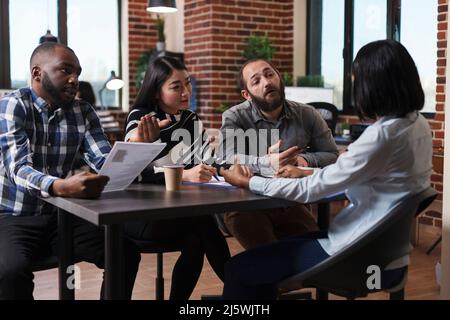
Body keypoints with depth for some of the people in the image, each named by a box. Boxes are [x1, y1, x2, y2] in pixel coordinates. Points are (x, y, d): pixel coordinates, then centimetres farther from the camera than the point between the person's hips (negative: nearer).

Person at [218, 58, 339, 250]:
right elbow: (230, 159, -22)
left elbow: (331, 155, 13)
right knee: (239, 217, -33)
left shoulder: (307, 115, 5)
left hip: (293, 204, 2)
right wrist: (266, 163, -42)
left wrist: (305, 160, -10)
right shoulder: (234, 118, -4)